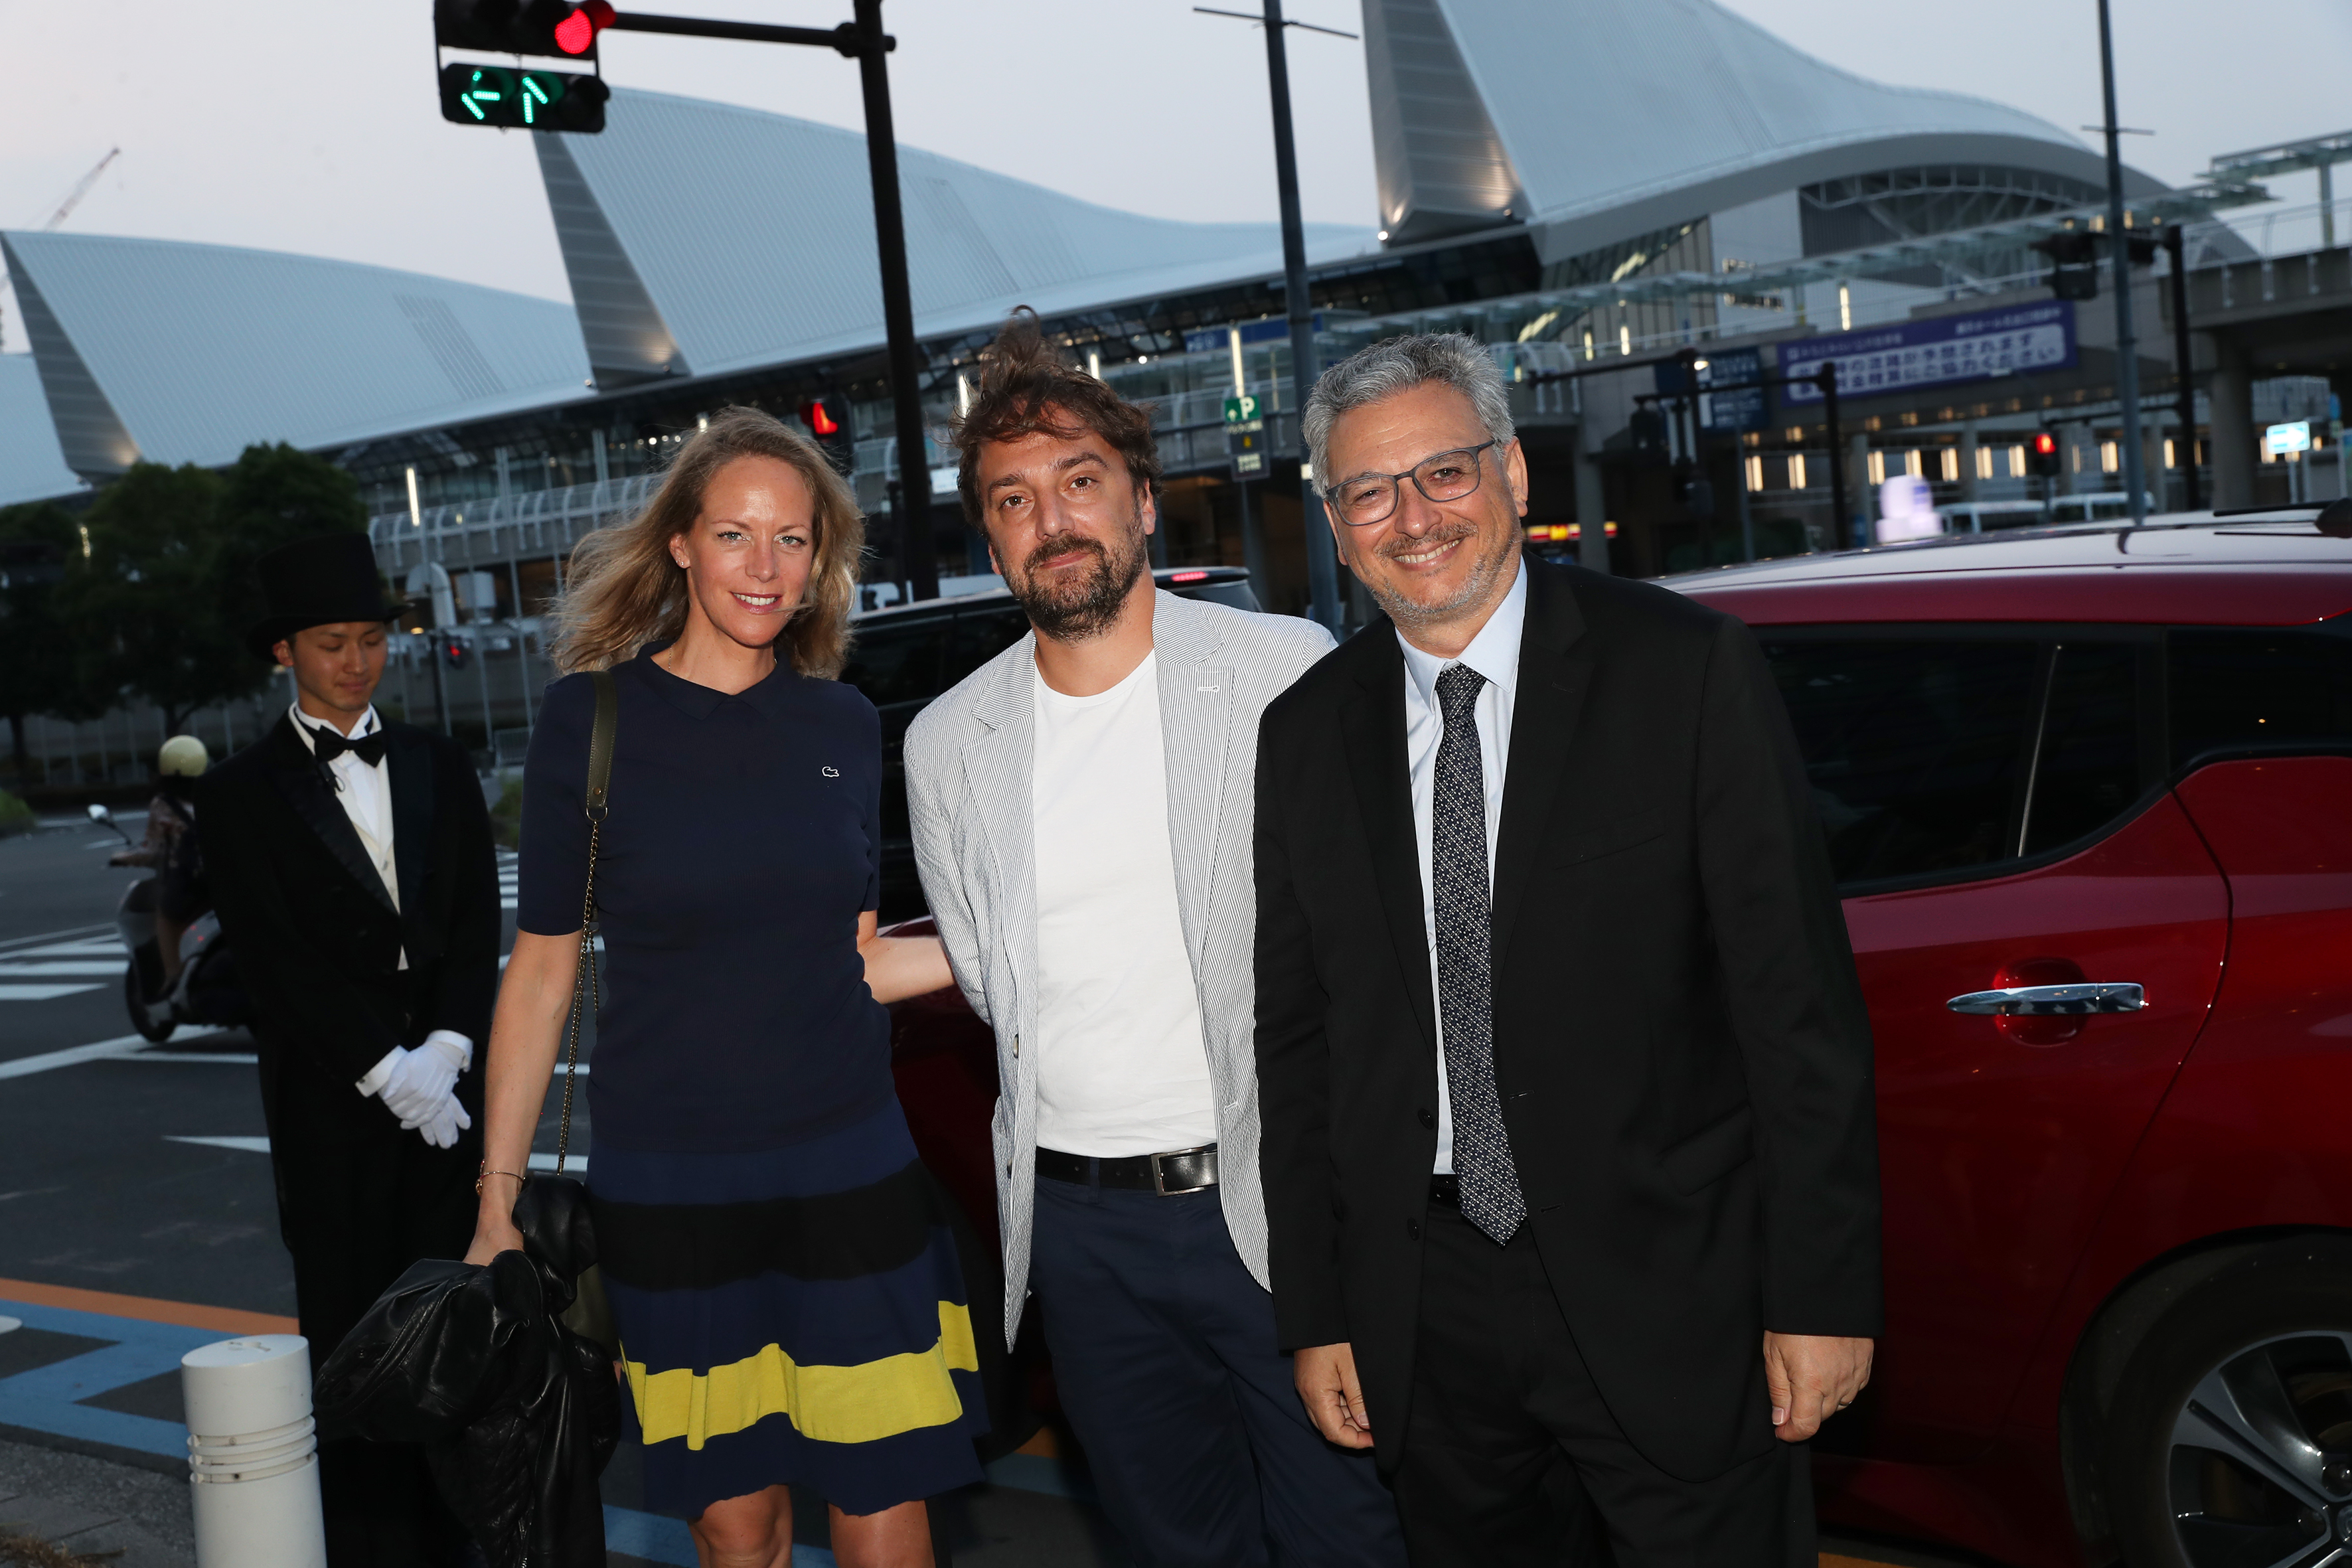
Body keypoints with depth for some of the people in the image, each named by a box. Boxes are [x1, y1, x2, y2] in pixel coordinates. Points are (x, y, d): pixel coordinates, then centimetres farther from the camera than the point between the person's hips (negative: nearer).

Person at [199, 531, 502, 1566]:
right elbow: (275, 960, -6)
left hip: (446, 1087, 3)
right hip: (332, 1110, -2)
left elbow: (477, 925, 6)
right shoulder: (242, 795, 2)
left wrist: (445, 1050, -9)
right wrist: (387, 1073, -12)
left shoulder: (441, 769, 12)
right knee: (353, 1336, 2)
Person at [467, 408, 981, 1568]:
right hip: (669, 1189, -2)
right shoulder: (593, 718, -4)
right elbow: (542, 970, -1)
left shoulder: (842, 725, 5)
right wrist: (499, 1197, -1)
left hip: (848, 1168, 2)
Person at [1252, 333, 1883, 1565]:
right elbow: (1297, 1038, 9)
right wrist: (1317, 1315, 7)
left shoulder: (1686, 671, -7)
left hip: (1666, 1300, -3)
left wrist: (1822, 1292, -10)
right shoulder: (1306, 735, 5)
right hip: (1427, 1314, 3)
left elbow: (1798, 996, -8)